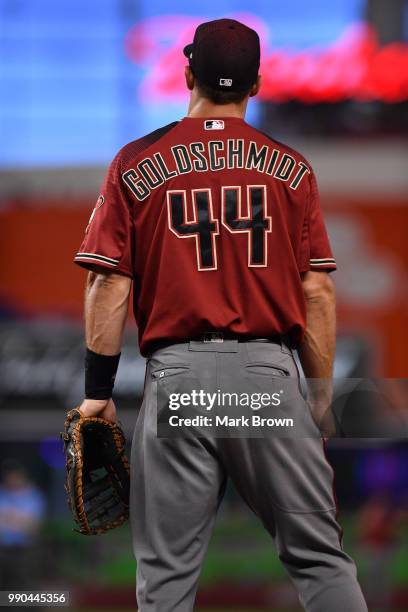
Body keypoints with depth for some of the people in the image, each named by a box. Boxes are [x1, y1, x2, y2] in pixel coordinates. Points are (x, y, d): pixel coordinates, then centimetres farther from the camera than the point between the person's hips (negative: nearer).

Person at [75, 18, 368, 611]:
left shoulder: (136, 162, 4)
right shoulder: (290, 167, 5)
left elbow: (108, 283, 0)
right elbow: (316, 290, 3)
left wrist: (97, 391, 5)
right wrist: (322, 392, 10)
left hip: (176, 373, 0)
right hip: (269, 370, 0)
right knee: (319, 557, 3)